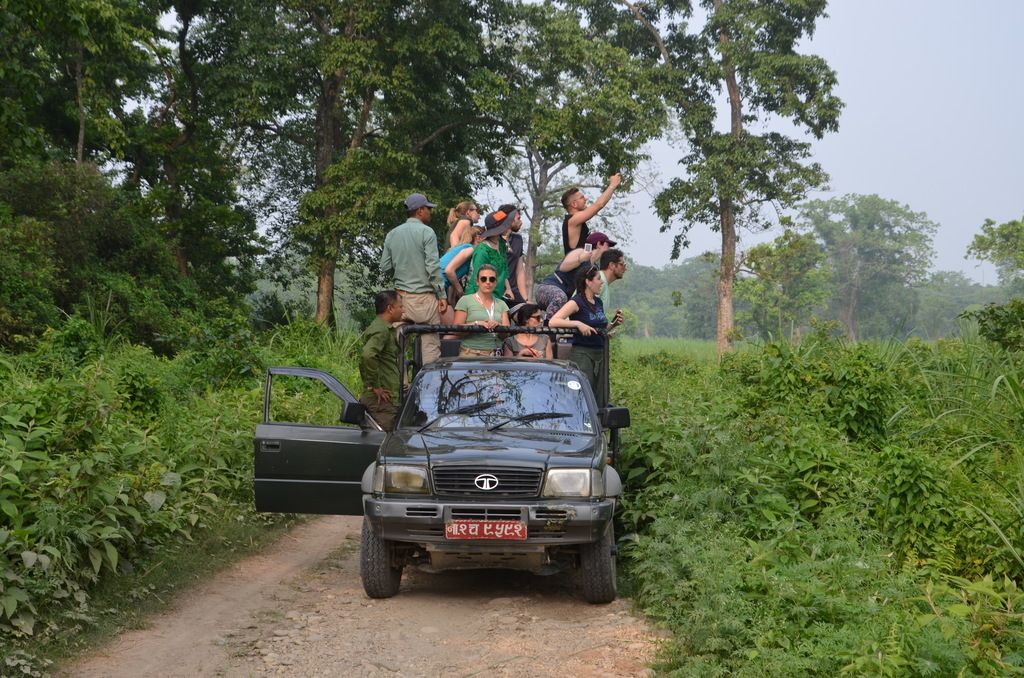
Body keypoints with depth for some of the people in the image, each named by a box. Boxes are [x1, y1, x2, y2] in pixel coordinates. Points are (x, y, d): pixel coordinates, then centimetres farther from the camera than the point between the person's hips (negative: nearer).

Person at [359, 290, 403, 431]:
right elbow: (368, 355, -31)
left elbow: (364, 359, 26)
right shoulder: (382, 330, -14)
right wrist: (374, 386, -22)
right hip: (383, 399, -10)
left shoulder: (378, 327, 19)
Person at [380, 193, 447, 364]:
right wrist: (441, 295, -8)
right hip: (424, 298, -5)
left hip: (401, 297, 5)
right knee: (430, 345, -2)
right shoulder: (426, 232, -7)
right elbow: (433, 267, -12)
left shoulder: (392, 234, 9)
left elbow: (385, 268, 10)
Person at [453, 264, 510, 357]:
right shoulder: (465, 301, 5)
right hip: (470, 353, -3)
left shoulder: (501, 304, 17)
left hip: (494, 353, 3)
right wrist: (476, 324, -15)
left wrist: (498, 325, -9)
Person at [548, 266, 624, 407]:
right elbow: (552, 322, -20)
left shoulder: (598, 302, 14)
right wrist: (578, 323, -26)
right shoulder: (576, 302, -9)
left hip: (600, 354, 8)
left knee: (600, 401, 6)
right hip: (582, 354, -8)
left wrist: (613, 324, 8)